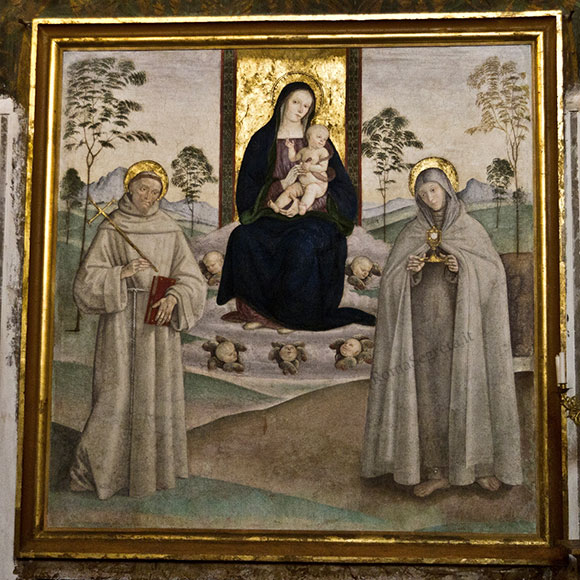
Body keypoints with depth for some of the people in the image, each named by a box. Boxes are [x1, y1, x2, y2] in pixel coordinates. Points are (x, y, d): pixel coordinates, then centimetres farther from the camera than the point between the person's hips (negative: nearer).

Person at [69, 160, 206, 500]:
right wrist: (123, 273, -17)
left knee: (158, 393, 6)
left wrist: (174, 297, -16)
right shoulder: (111, 231, 1)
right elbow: (87, 280, -4)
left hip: (159, 322, 2)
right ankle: (102, 468, 11)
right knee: (118, 393, -2)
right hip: (122, 323, -2)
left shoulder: (171, 232, 6)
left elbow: (192, 279, 3)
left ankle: (154, 467, 18)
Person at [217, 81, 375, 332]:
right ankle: (255, 309, -22)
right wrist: (283, 185, -13)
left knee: (301, 243, -36)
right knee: (243, 237, -31)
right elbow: (248, 189, 5)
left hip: (312, 218, -1)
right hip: (272, 217, 1)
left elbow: (340, 188, 4)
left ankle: (290, 314, -21)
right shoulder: (262, 140, 11)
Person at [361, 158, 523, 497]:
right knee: (428, 391, -1)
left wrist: (464, 268, -15)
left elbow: (494, 271, 1)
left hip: (461, 323, -1)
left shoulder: (470, 229, 6)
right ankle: (437, 469, 6)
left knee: (467, 387, -2)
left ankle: (479, 462, 10)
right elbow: (391, 281, 7)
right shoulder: (411, 234, 10)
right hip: (424, 325, 1)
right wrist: (408, 270, -13)